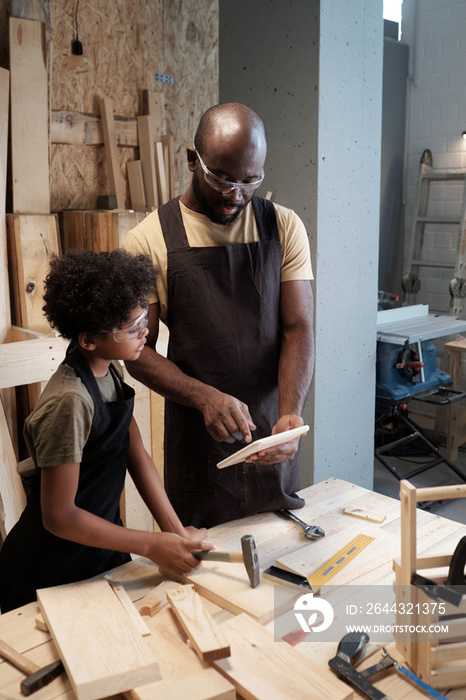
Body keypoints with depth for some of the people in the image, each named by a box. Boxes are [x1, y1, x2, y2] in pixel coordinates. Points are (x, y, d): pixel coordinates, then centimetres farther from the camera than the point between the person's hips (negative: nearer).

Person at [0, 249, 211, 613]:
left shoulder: (110, 371, -4)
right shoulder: (70, 402, -31)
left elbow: (137, 454, -2)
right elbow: (59, 517, -26)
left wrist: (176, 530, -9)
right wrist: (153, 546, -21)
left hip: (102, 550, 8)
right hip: (50, 573, -8)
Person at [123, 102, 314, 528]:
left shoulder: (284, 228, -2)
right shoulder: (149, 241, -8)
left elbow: (298, 328, -6)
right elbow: (139, 352, -7)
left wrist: (290, 413, -22)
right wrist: (205, 397, -23)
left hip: (272, 438, 2)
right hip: (196, 437, -2)